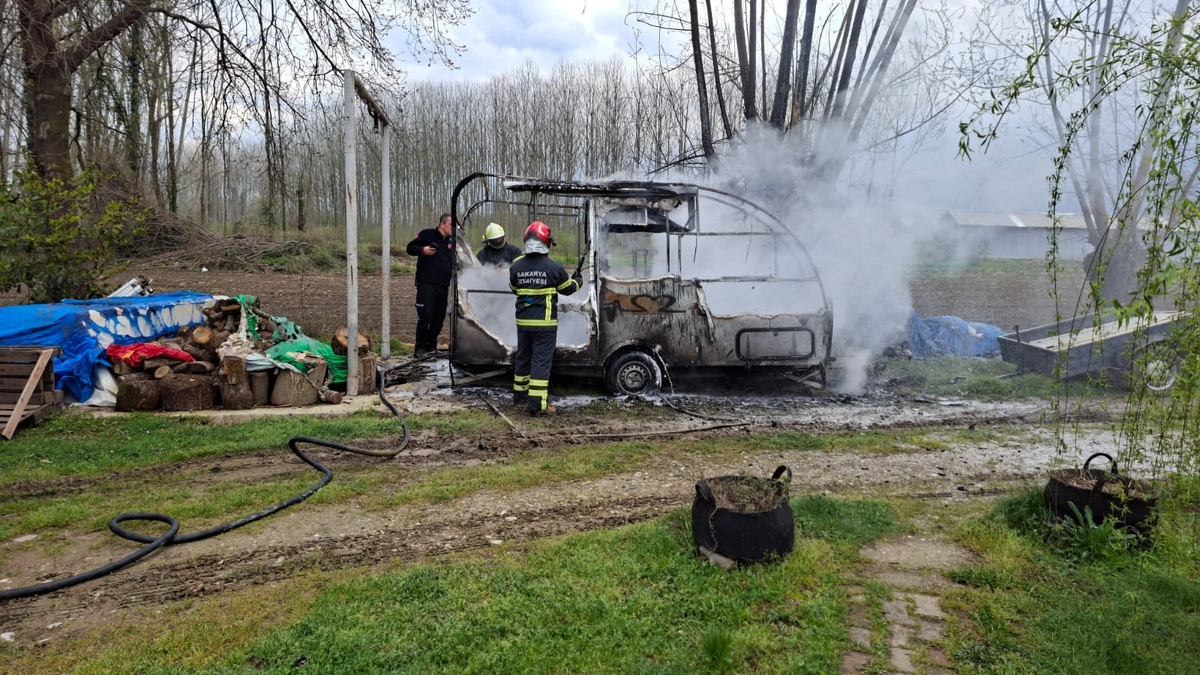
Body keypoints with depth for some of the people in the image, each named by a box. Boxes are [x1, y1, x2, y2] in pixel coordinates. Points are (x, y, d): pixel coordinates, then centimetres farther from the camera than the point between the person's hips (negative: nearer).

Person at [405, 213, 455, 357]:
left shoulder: (451, 242, 17)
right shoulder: (427, 234, -1)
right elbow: (410, 248, 0)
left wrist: (451, 282, 14)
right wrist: (422, 250, -18)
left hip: (443, 286, 6)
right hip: (426, 284, -6)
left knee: (439, 317, 7)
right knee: (425, 315, -10)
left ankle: (431, 346, 18)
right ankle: (420, 348, -1)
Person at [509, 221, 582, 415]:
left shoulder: (516, 266, -2)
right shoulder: (554, 268, -12)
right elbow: (568, 288, 3)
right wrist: (578, 279, 24)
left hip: (523, 321, 5)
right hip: (545, 322, -4)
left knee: (523, 357, 19)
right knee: (541, 361, -2)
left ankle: (519, 394, 34)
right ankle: (536, 403, -4)